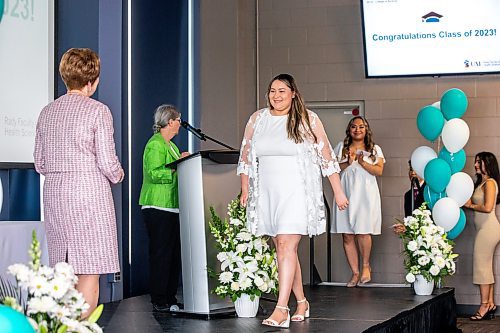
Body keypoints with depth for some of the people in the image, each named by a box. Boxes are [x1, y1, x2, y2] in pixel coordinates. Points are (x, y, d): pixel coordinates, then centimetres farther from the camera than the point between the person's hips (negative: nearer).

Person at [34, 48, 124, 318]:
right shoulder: (98, 111, -7)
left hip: (54, 194, 6)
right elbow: (107, 162, -10)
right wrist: (117, 176, 11)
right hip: (90, 192, -6)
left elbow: (40, 164, 11)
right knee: (89, 272, -3)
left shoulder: (47, 112, 10)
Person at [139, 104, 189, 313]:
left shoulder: (171, 145, 22)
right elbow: (154, 173, -21)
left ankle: (170, 299, 15)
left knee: (174, 253, 9)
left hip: (172, 207, 10)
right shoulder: (155, 145, -10)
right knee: (161, 254, -7)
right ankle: (159, 302, -3)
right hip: (158, 207, -10)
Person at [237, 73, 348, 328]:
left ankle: (281, 309, -18)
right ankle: (301, 302, 21)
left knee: (287, 246, -15)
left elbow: (326, 157, 0)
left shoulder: (308, 119, -2)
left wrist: (338, 192, 0)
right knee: (281, 248, 8)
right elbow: (246, 157, 15)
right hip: (267, 193, 5)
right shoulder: (257, 119, 8)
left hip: (296, 192, -4)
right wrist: (245, 192, 13)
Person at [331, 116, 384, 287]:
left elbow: (379, 171, -1)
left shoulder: (375, 149, 12)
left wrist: (362, 162, -12)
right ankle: (355, 273, 6)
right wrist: (348, 163, -9)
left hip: (365, 194, -2)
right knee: (347, 235, -2)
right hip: (346, 193, 2)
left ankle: (366, 266, 12)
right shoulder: (341, 147, 14)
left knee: (362, 232, -12)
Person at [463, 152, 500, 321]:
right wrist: (469, 203, 1)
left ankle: (484, 306, -6)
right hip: (486, 229, 10)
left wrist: (470, 205, -9)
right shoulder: (481, 182, 18)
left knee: (482, 266, -8)